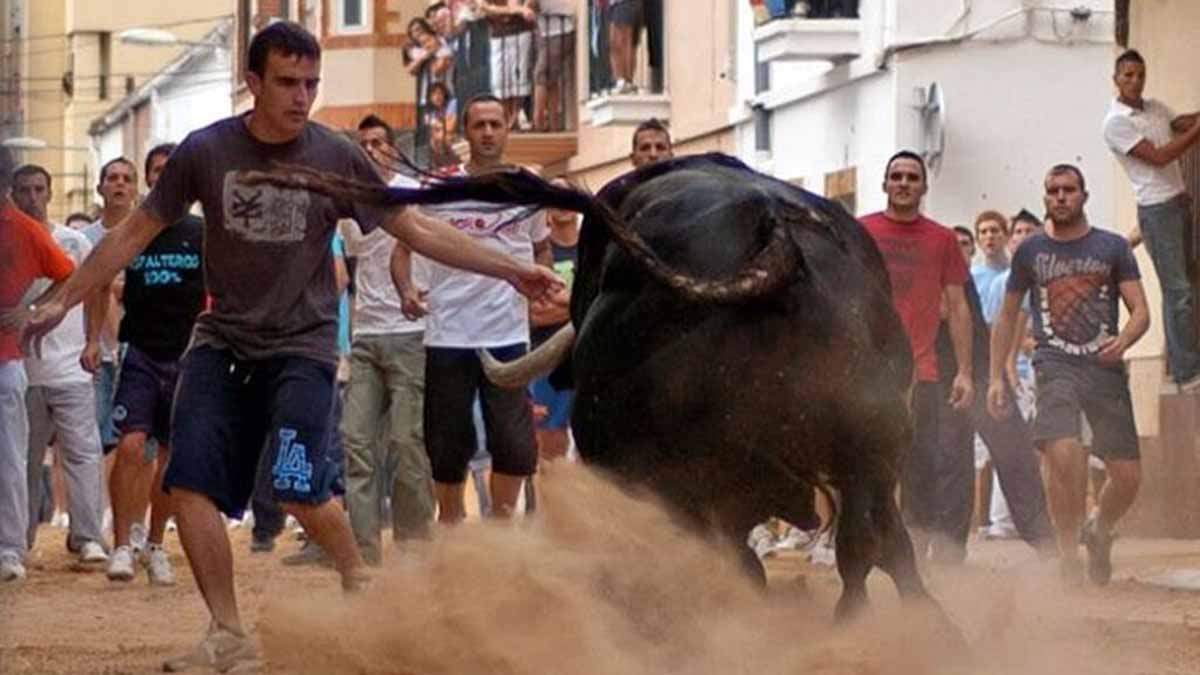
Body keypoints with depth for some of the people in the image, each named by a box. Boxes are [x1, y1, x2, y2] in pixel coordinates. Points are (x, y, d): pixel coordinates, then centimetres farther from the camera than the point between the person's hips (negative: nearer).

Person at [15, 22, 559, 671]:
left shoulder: (337, 159, -6)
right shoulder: (205, 152, -3)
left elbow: (418, 231, -1)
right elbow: (135, 233, 6)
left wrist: (510, 270, -6)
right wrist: (62, 299, 4)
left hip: (302, 345, -2)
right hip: (221, 342, 2)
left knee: (298, 488, -19)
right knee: (189, 483, -9)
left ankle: (362, 587, 9)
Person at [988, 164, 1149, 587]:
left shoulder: (1112, 248, 9)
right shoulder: (1031, 251, 12)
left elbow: (1141, 311, 4)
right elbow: (1006, 318, 19)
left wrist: (1122, 341, -18)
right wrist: (995, 377, 11)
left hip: (1105, 367, 1)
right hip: (1056, 366, -1)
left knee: (1128, 477, -1)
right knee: (1062, 455, -25)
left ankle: (1099, 532, 32)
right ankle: (1068, 559, -13)